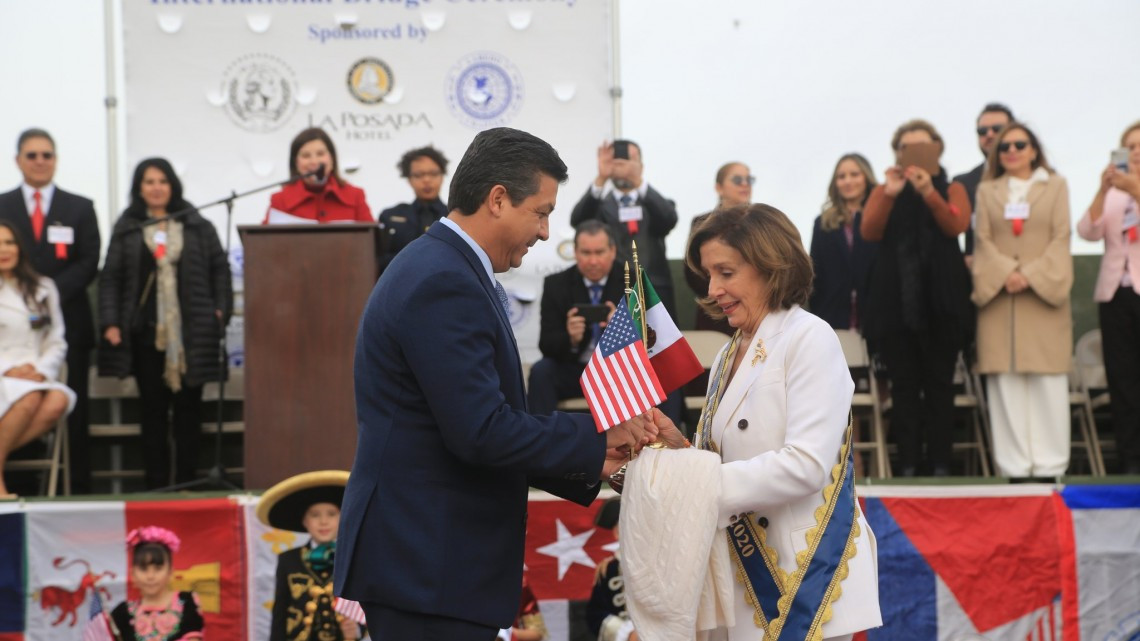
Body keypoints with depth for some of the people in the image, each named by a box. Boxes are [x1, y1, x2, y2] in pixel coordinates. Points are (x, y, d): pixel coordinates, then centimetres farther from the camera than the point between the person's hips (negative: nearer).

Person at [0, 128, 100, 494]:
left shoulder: (80, 209, 11)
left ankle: (79, 489, 3)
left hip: (68, 322, 0)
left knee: (73, 410, 0)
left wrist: (53, 292, -12)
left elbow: (89, 264, 2)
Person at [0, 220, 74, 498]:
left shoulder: (43, 289, 17)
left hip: (36, 378, 3)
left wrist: (41, 369, -7)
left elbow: (57, 344, 13)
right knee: (29, 396, -37)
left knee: (58, 401, -33)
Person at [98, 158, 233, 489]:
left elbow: (219, 269, 8)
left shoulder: (198, 227, 8)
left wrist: (221, 310, -3)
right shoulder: (126, 230, 8)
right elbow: (110, 278, 5)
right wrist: (110, 322, -4)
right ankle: (156, 485, 6)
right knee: (153, 409, 2)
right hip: (146, 333, 0)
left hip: (191, 333, 0)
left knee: (188, 408, 2)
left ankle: (186, 484, 7)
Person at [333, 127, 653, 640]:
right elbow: (482, 432, -23)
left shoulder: (444, 269, 16)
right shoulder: (443, 285, -17)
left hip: (420, 559, 10)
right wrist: (597, 437, -12)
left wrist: (589, 465, 13)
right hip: (427, 566, -10)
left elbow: (477, 430, 20)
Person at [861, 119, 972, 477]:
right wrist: (890, 194, -19)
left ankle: (940, 464, -1)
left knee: (939, 385, -2)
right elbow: (869, 232, -5)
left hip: (941, 303, -1)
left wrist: (928, 192, -24)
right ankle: (908, 465, -4)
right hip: (895, 303, 1)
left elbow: (956, 225, -10)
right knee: (904, 386, -3)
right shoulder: (884, 192, 13)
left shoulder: (951, 190, 10)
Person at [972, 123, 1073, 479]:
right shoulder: (987, 190, 14)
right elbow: (983, 239, 4)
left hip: (1044, 295, -1)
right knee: (1005, 383, -3)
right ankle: (1014, 466, -2)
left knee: (1048, 381, -4)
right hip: (999, 297, 1)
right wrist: (1006, 272, -13)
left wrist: (1031, 275, -11)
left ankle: (1049, 466, -2)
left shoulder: (1055, 185, 11)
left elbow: (1061, 237, 2)